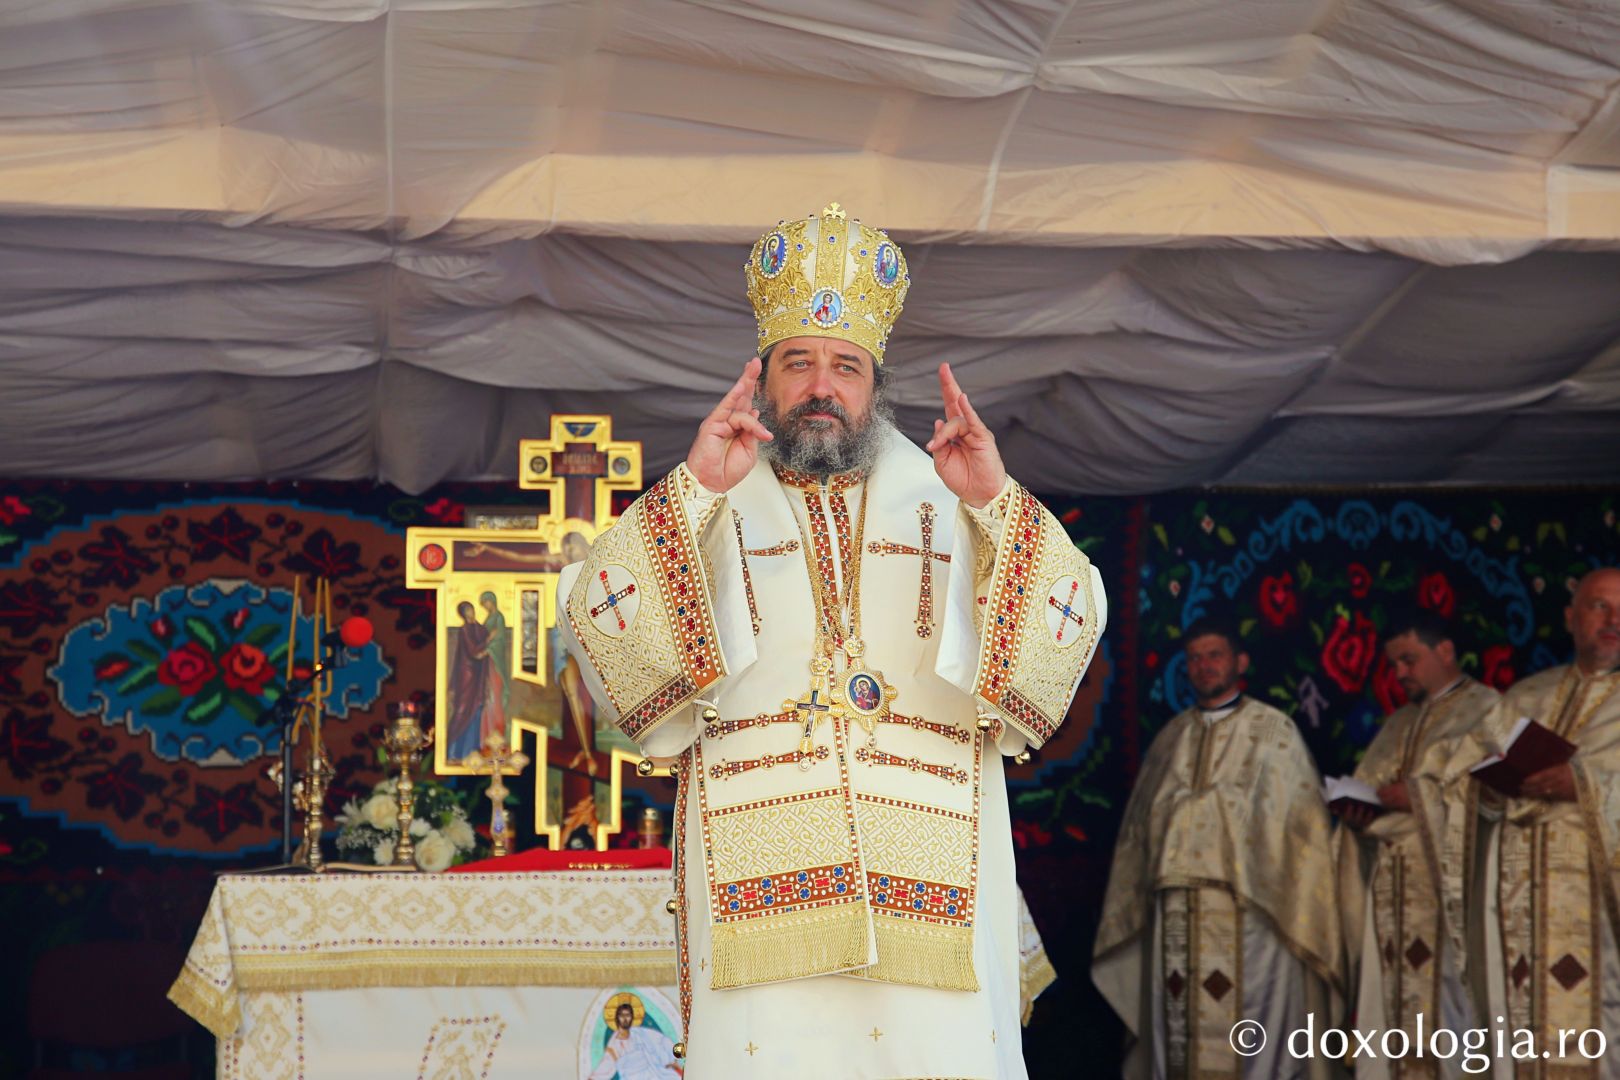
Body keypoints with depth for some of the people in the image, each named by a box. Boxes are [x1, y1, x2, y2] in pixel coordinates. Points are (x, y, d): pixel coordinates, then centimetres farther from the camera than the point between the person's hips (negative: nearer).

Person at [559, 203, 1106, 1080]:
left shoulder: (947, 513, 16)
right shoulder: (709, 517, 14)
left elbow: (1069, 624, 2)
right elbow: (598, 621, -3)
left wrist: (997, 504, -11)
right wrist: (696, 490, -12)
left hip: (926, 884, 1)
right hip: (760, 882, -1)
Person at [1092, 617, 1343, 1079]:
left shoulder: (1272, 731, 5)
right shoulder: (1172, 737, 17)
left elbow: (1299, 814, 1)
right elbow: (1140, 823, 19)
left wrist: (1295, 902, -7)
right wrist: (1133, 902, 14)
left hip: (1249, 906, -4)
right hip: (1177, 910, 4)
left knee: (1245, 1019, -8)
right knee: (1180, 1024, 0)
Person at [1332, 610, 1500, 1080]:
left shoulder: (1487, 708, 2)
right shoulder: (1399, 723, 24)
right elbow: (1364, 788, 18)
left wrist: (1420, 795, -13)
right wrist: (1355, 806, -5)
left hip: (1448, 882, -6)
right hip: (1390, 886, 7)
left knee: (1446, 1002, -10)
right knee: (1388, 1002, 1)